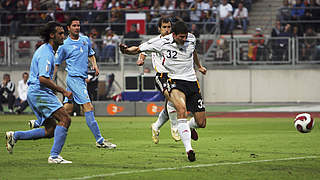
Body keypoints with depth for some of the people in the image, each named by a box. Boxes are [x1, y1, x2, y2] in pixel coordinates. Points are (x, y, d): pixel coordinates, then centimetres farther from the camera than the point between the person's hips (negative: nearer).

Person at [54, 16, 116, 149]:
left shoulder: (86, 40, 12)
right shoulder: (64, 45, -5)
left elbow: (91, 54, 28)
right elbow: (56, 64, 2)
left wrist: (94, 64, 8)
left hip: (83, 78, 7)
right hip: (73, 77, -7)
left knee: (67, 109, 13)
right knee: (88, 107, -15)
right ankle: (99, 140, -18)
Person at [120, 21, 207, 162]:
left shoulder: (191, 39, 0)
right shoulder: (162, 43, -11)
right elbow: (139, 49, -4)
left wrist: (199, 66, 42)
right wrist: (126, 50, -25)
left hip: (192, 81, 4)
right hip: (175, 81, -4)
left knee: (201, 123, 3)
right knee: (182, 110, -34)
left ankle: (189, 126, 42)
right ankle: (188, 149, -37)